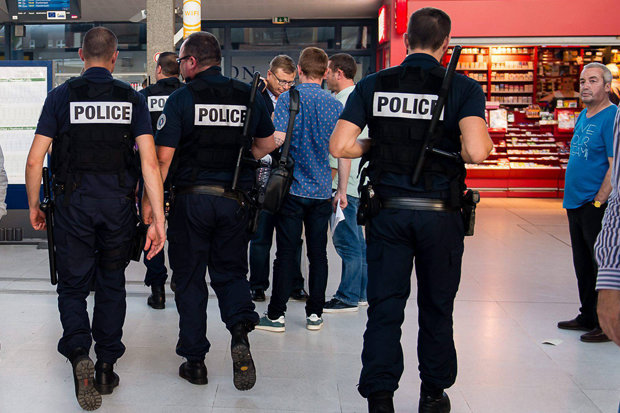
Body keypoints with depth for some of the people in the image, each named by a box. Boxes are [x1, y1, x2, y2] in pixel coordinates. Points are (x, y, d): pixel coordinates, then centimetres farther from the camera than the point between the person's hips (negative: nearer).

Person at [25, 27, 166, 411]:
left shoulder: (62, 95, -2)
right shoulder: (133, 98, 0)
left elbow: (35, 159, -4)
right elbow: (150, 161, -8)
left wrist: (34, 206, 9)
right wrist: (158, 219, -8)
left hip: (74, 203, -1)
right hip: (119, 205, 1)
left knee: (73, 285, 10)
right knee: (111, 285, 14)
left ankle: (79, 354, -12)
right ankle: (106, 368, 20)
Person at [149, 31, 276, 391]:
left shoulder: (182, 98, -7)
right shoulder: (248, 95, 4)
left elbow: (163, 156, -11)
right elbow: (268, 144, 15)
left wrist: (150, 200, -4)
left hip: (191, 199, -3)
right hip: (234, 200, 3)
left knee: (190, 279, 9)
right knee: (231, 271, 16)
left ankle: (195, 361, 15)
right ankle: (241, 330, -10)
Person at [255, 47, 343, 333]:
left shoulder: (287, 98, -7)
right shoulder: (335, 105, 4)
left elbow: (278, 139, -16)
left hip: (292, 188, -3)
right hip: (322, 191, 3)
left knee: (286, 252, 2)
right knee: (318, 252, 9)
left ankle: (276, 315, 8)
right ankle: (315, 314, 16)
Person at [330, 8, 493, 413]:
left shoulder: (372, 86, 0)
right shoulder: (463, 88, -7)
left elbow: (340, 147, -5)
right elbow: (476, 151, -21)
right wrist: (486, 143, 2)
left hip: (387, 211, 1)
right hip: (440, 214, -1)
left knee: (384, 307, 9)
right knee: (436, 309, 15)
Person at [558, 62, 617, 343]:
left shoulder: (612, 117, -12)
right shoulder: (583, 117, 15)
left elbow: (615, 167, -18)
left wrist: (598, 202, -19)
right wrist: (573, 199, 18)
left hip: (597, 206, -9)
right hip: (577, 204, 9)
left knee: (601, 266, -1)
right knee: (583, 265, 15)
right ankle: (588, 317, 27)